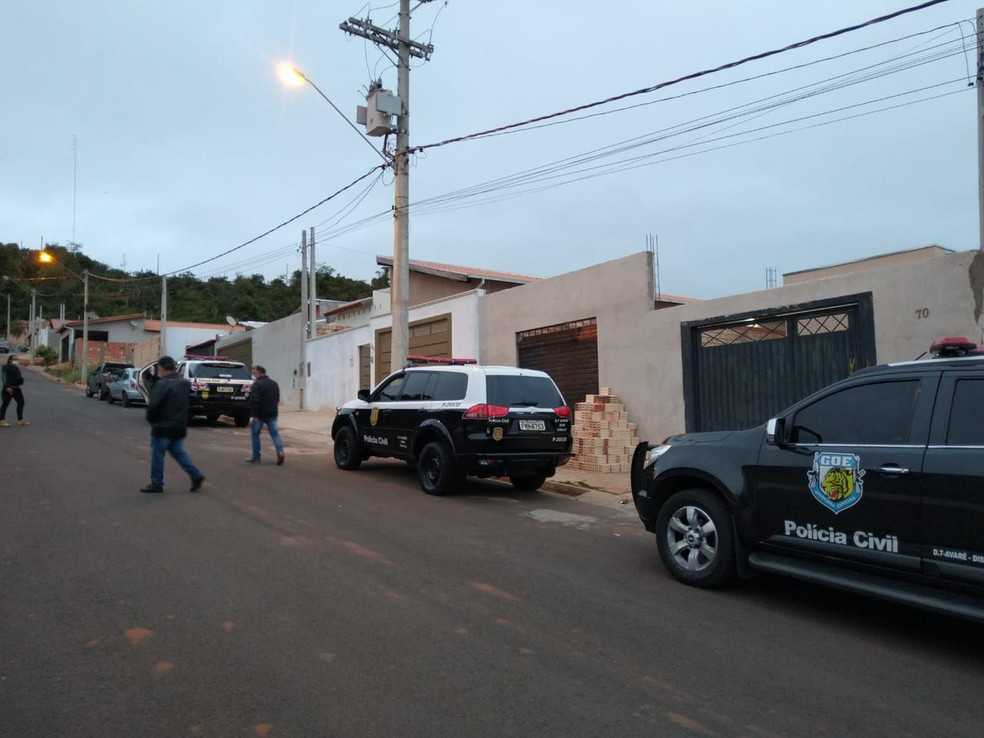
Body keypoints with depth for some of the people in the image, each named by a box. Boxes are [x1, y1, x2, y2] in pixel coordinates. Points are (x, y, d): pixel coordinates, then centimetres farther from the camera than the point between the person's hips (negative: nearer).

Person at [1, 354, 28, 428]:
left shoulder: (16, 368, 17)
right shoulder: (6, 367, -7)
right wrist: (7, 387, -23)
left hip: (16, 388, 8)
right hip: (9, 388, -8)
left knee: (21, 403, 9)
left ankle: (20, 420, 16)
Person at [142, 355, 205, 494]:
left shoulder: (162, 384, -18)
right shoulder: (184, 383, 8)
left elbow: (153, 406, -19)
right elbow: (186, 403, 16)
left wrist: (151, 420, -3)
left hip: (163, 428, -7)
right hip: (179, 427, 7)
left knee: (157, 455, 5)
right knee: (179, 452, 16)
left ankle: (156, 484, 12)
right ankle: (196, 476, 6)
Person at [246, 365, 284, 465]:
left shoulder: (257, 384, -13)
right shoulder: (274, 384, 13)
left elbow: (254, 401, -19)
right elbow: (277, 399, 19)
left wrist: (254, 415, -16)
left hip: (260, 414, -6)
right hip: (272, 414, 6)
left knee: (255, 434, 9)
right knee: (274, 433, 5)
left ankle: (256, 457, 13)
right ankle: (280, 451, -17)